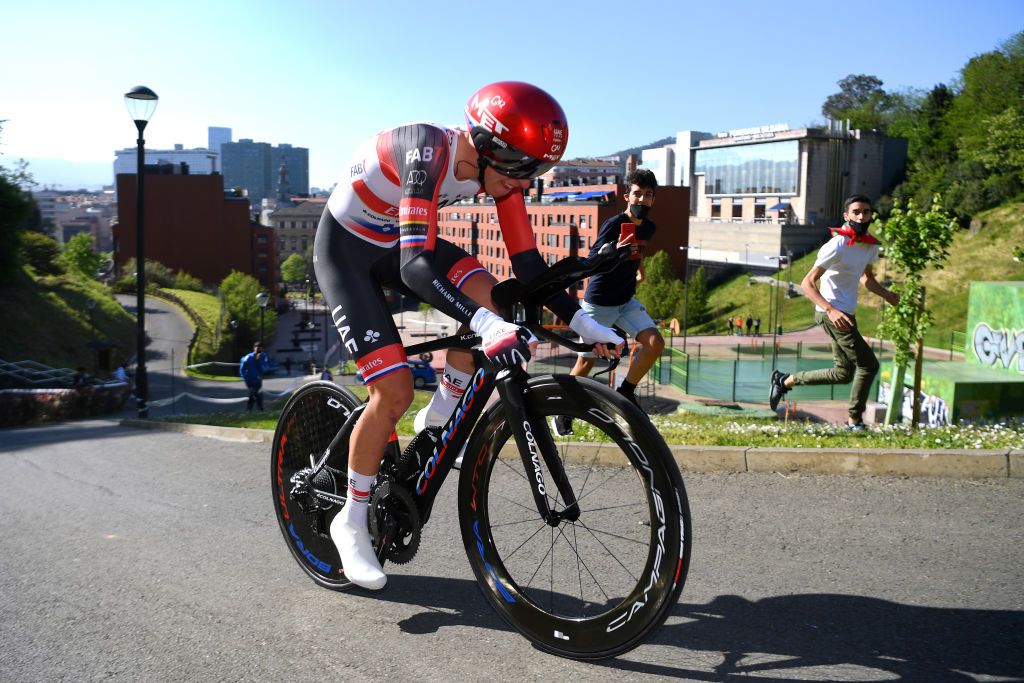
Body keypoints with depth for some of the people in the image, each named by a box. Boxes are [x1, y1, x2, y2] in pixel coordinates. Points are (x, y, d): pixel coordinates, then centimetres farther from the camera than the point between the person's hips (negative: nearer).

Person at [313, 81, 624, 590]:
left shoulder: (500, 166, -14)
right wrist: (487, 327, -58)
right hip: (345, 249, -6)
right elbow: (415, 264, -45)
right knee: (395, 391, -15)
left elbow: (527, 262, -10)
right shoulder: (429, 152, -35)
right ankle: (351, 522, 5)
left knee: (485, 293, -22)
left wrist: (581, 323, -19)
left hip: (397, 240, 6)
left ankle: (441, 416, 0)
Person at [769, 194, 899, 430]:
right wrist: (831, 310, -34)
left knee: (844, 373, 13)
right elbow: (807, 283, -21)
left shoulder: (871, 246, 8)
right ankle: (855, 420, 4)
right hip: (832, 313, -9)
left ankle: (786, 380, 21)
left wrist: (887, 295, 5)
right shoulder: (837, 246, -18)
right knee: (868, 365, -9)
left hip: (846, 314, 9)